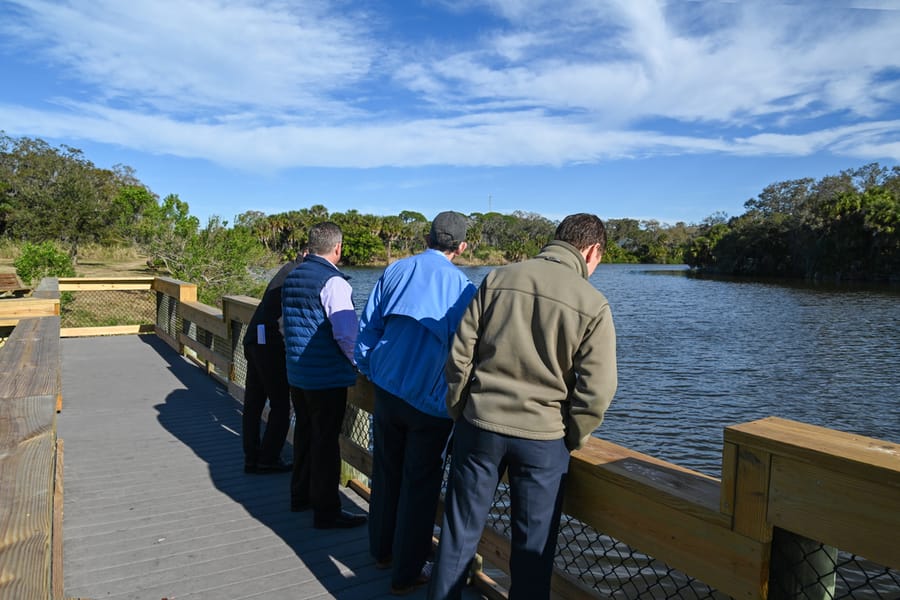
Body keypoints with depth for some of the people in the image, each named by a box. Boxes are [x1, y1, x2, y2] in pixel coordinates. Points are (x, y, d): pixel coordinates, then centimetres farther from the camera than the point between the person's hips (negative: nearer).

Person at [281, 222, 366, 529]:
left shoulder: (291, 277, 9)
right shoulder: (333, 281, -18)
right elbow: (347, 334, -23)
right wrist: (360, 364, -8)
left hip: (296, 373, 8)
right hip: (327, 377, -8)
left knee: (304, 432, 20)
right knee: (326, 440, 1)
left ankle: (300, 495, 35)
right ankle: (326, 511, 11)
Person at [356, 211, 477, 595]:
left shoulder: (396, 271, 2)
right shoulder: (463, 286, -7)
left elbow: (368, 326, 4)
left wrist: (368, 370, 17)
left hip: (387, 390, 4)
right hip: (431, 401, -4)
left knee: (386, 474, 20)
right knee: (420, 486, 9)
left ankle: (382, 551, 37)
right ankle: (406, 573, 19)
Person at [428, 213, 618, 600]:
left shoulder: (499, 278, -1)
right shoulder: (593, 305, -7)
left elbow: (460, 354, -1)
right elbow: (596, 392, -9)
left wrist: (459, 413, 10)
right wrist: (571, 440, 7)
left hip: (479, 426, 2)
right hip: (542, 439, -2)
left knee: (460, 531, 17)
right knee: (533, 546, 15)